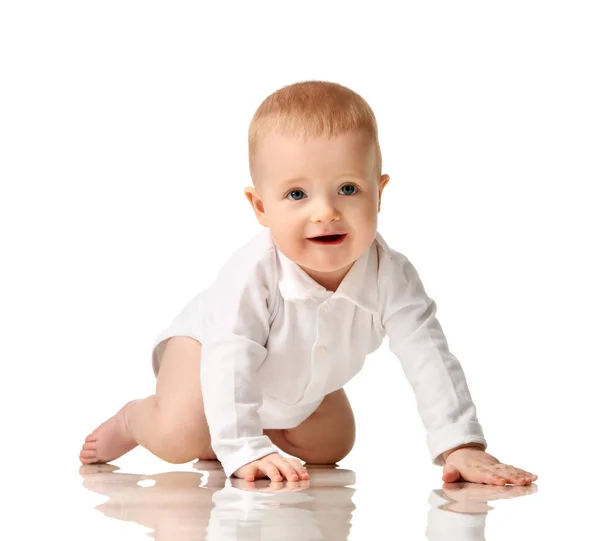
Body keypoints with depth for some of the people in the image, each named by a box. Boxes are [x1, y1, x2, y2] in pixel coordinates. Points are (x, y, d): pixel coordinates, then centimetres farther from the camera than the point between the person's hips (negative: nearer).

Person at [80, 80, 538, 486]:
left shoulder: (391, 277, -34)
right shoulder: (252, 272, -43)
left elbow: (430, 360, -34)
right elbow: (230, 361, -44)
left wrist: (461, 446, -42)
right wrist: (244, 449, -51)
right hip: (209, 342, -5)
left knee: (332, 446, 9)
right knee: (178, 438, -22)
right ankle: (134, 418, 13)